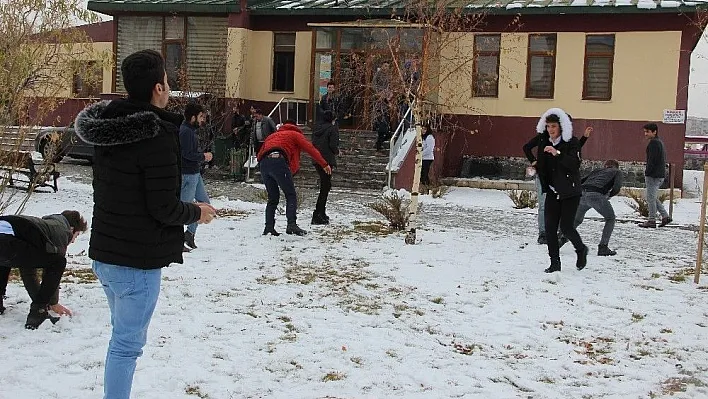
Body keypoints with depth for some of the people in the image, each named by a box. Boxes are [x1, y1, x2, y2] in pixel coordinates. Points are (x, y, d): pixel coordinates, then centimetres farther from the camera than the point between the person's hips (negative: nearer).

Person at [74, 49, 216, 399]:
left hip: (104, 252, 9)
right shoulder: (157, 134, -20)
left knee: (122, 336, 22)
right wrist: (197, 212, -2)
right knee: (128, 343, 1)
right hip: (137, 259, -9)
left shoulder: (106, 126, 6)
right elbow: (164, 208, -21)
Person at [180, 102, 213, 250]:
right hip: (188, 173, -11)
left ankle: (190, 233, 19)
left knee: (204, 202, 15)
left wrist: (202, 156, 6)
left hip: (195, 173, 11)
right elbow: (187, 154, -23)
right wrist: (203, 156, -11)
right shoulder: (185, 131, -17)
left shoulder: (191, 130, 15)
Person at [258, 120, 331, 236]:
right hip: (279, 161, -5)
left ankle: (269, 228, 5)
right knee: (291, 196, -1)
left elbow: (260, 153, 30)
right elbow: (310, 149, 13)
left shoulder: (272, 136, 37)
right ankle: (292, 224, -18)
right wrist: (324, 165, 12)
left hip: (263, 163, 5)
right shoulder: (295, 134, 22)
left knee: (272, 198, 14)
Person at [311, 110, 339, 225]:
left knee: (325, 185, 19)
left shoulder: (317, 129, 14)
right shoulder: (332, 128, -6)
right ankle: (317, 215, -13)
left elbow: (313, 143, 13)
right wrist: (337, 151, 6)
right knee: (325, 187, -6)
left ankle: (322, 213, 26)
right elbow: (333, 145, -14)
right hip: (327, 160, -8)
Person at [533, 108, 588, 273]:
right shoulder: (544, 143, 6)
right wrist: (534, 167, -1)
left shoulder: (571, 142, -10)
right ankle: (555, 263, 8)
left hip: (570, 192, -5)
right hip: (552, 191, 5)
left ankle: (581, 250, 23)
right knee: (550, 227, -2)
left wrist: (557, 153, -33)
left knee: (566, 227, -7)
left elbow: (575, 164, -25)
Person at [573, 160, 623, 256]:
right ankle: (603, 247, 8)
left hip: (581, 194, 5)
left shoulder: (597, 170, 35)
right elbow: (617, 187, 4)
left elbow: (580, 181, 27)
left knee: (577, 220, 29)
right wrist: (608, 196, 19)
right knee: (610, 219, 18)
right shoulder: (617, 172, 24)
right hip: (596, 195, -5)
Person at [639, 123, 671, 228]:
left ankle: (651, 220, 1)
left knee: (651, 198, -3)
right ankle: (665, 216, 15)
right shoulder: (660, 142, 18)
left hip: (653, 175, -10)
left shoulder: (653, 142, -14)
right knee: (653, 197, 17)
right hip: (660, 175, 10)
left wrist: (647, 172, -15)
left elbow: (652, 160, -20)